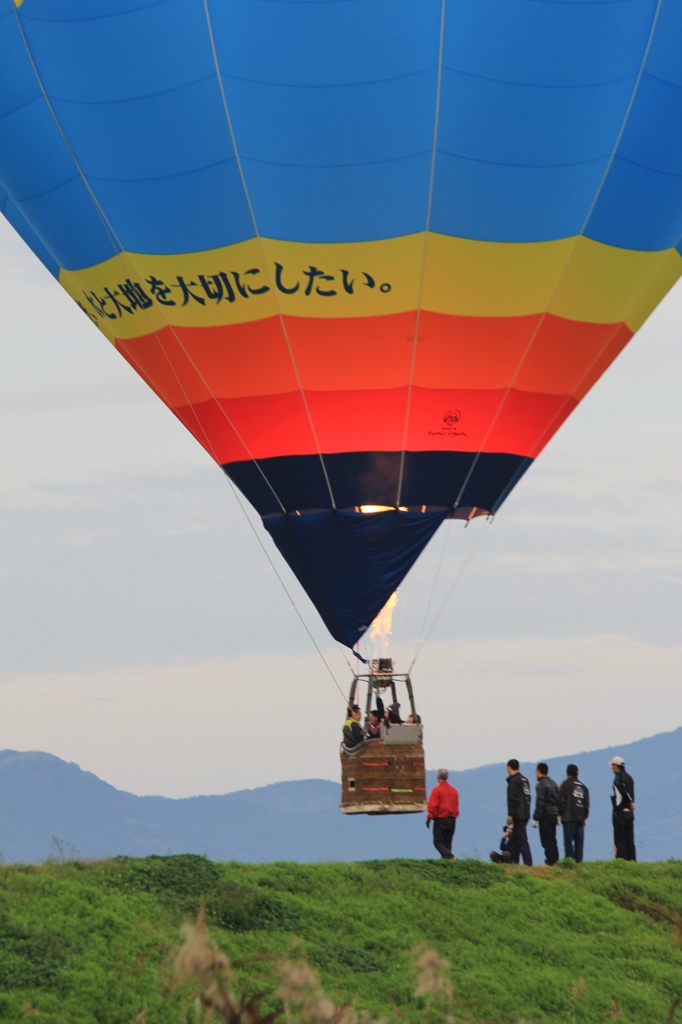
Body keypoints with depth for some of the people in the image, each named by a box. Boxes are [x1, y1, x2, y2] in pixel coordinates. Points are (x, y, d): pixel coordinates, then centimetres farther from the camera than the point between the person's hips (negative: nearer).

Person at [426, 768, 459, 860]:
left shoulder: (437, 789, -11)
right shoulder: (453, 790, 8)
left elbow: (432, 805, -14)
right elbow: (456, 806, 14)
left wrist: (429, 818, -5)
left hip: (440, 819, -6)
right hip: (452, 820, 6)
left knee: (438, 842, -2)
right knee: (447, 843, 12)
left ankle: (450, 857, -22)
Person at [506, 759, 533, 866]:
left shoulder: (514, 781, -12)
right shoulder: (524, 779, 16)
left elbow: (513, 799, -18)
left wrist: (510, 815, -16)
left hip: (518, 816, -9)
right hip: (525, 814, 9)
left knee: (522, 840, -9)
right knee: (514, 839, 16)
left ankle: (528, 864, -12)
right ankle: (513, 862, 18)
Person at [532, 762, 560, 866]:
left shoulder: (540, 785, -12)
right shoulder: (553, 783, 13)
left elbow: (539, 803, -16)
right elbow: (558, 800, 15)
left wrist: (535, 818, -14)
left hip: (545, 816, -8)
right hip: (554, 815, 8)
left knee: (547, 841, -6)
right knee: (552, 841, 13)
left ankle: (550, 862, -9)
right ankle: (555, 860, 12)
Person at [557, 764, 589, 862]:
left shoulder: (565, 784, -1)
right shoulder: (583, 786, 15)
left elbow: (561, 802, -6)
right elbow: (587, 804, 15)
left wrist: (559, 814, 4)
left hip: (569, 818, -5)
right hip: (580, 818, 5)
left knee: (568, 842, -5)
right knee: (579, 842, 5)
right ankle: (578, 862, 1)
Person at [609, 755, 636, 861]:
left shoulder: (618, 778, -12)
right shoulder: (629, 777, 14)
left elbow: (624, 791, -22)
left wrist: (630, 802, -13)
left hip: (620, 812, -8)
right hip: (629, 812, 8)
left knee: (620, 839, -6)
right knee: (629, 839, 10)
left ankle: (621, 859, -9)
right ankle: (631, 859, 9)